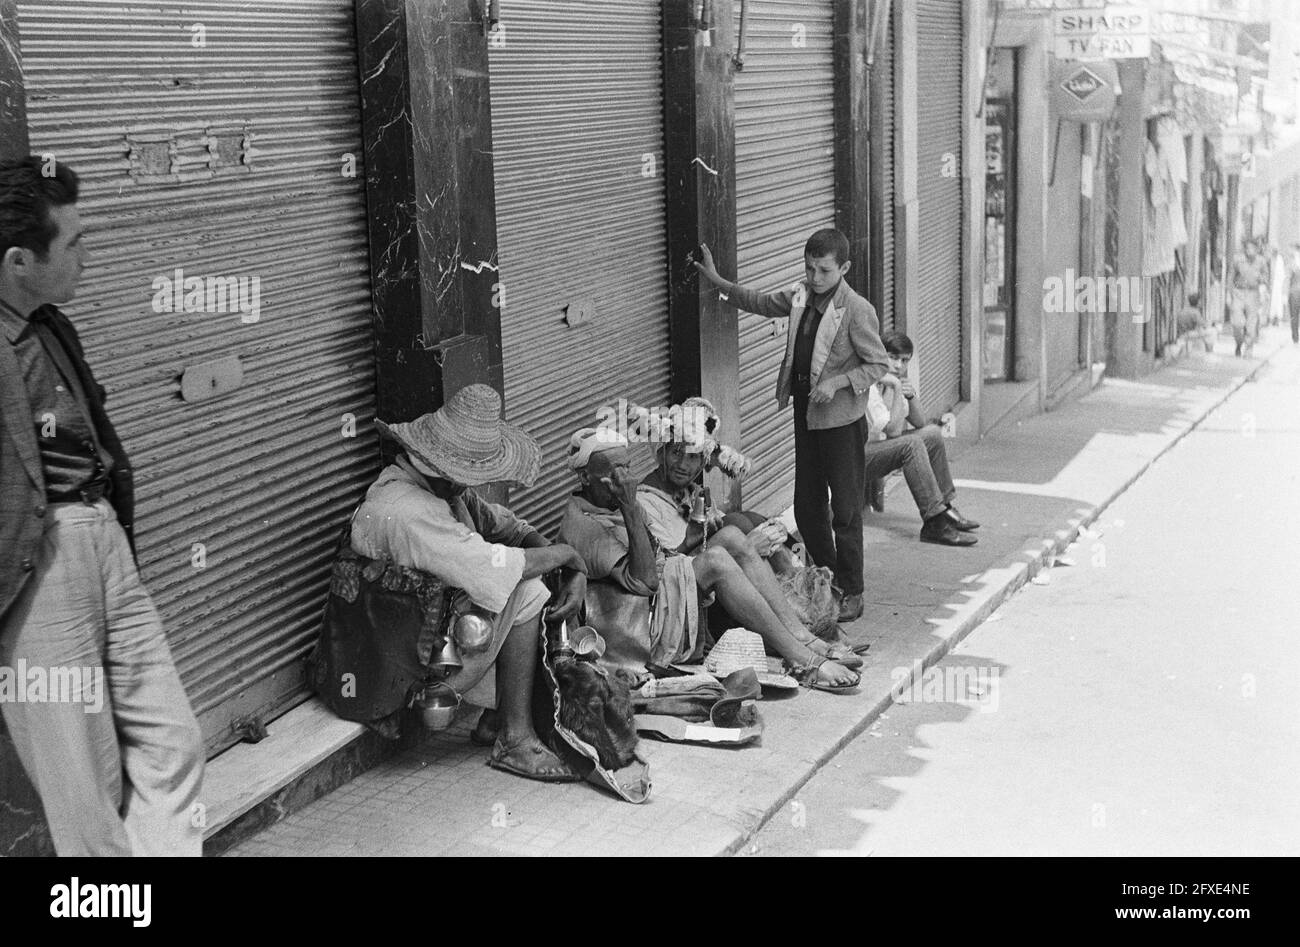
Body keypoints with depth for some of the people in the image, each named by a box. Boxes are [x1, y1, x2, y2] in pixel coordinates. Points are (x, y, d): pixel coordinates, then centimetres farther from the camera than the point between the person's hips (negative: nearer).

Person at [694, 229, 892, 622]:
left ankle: (851, 592, 11)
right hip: (805, 413, 7)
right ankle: (826, 579, 30)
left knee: (845, 509, 0)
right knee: (806, 506, 14)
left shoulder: (857, 310, -17)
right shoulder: (799, 295, 3)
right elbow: (762, 303, 22)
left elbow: (879, 365, -12)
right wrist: (717, 280, 19)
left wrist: (837, 382, -24)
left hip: (841, 419, -7)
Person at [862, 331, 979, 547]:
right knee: (911, 444, -30)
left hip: (881, 445, 10)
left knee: (933, 433, 7)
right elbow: (893, 430, -25)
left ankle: (944, 508, 10)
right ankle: (935, 524, -30)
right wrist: (896, 388, -23)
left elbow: (920, 423, 12)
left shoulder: (897, 381, 9)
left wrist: (911, 396, -6)